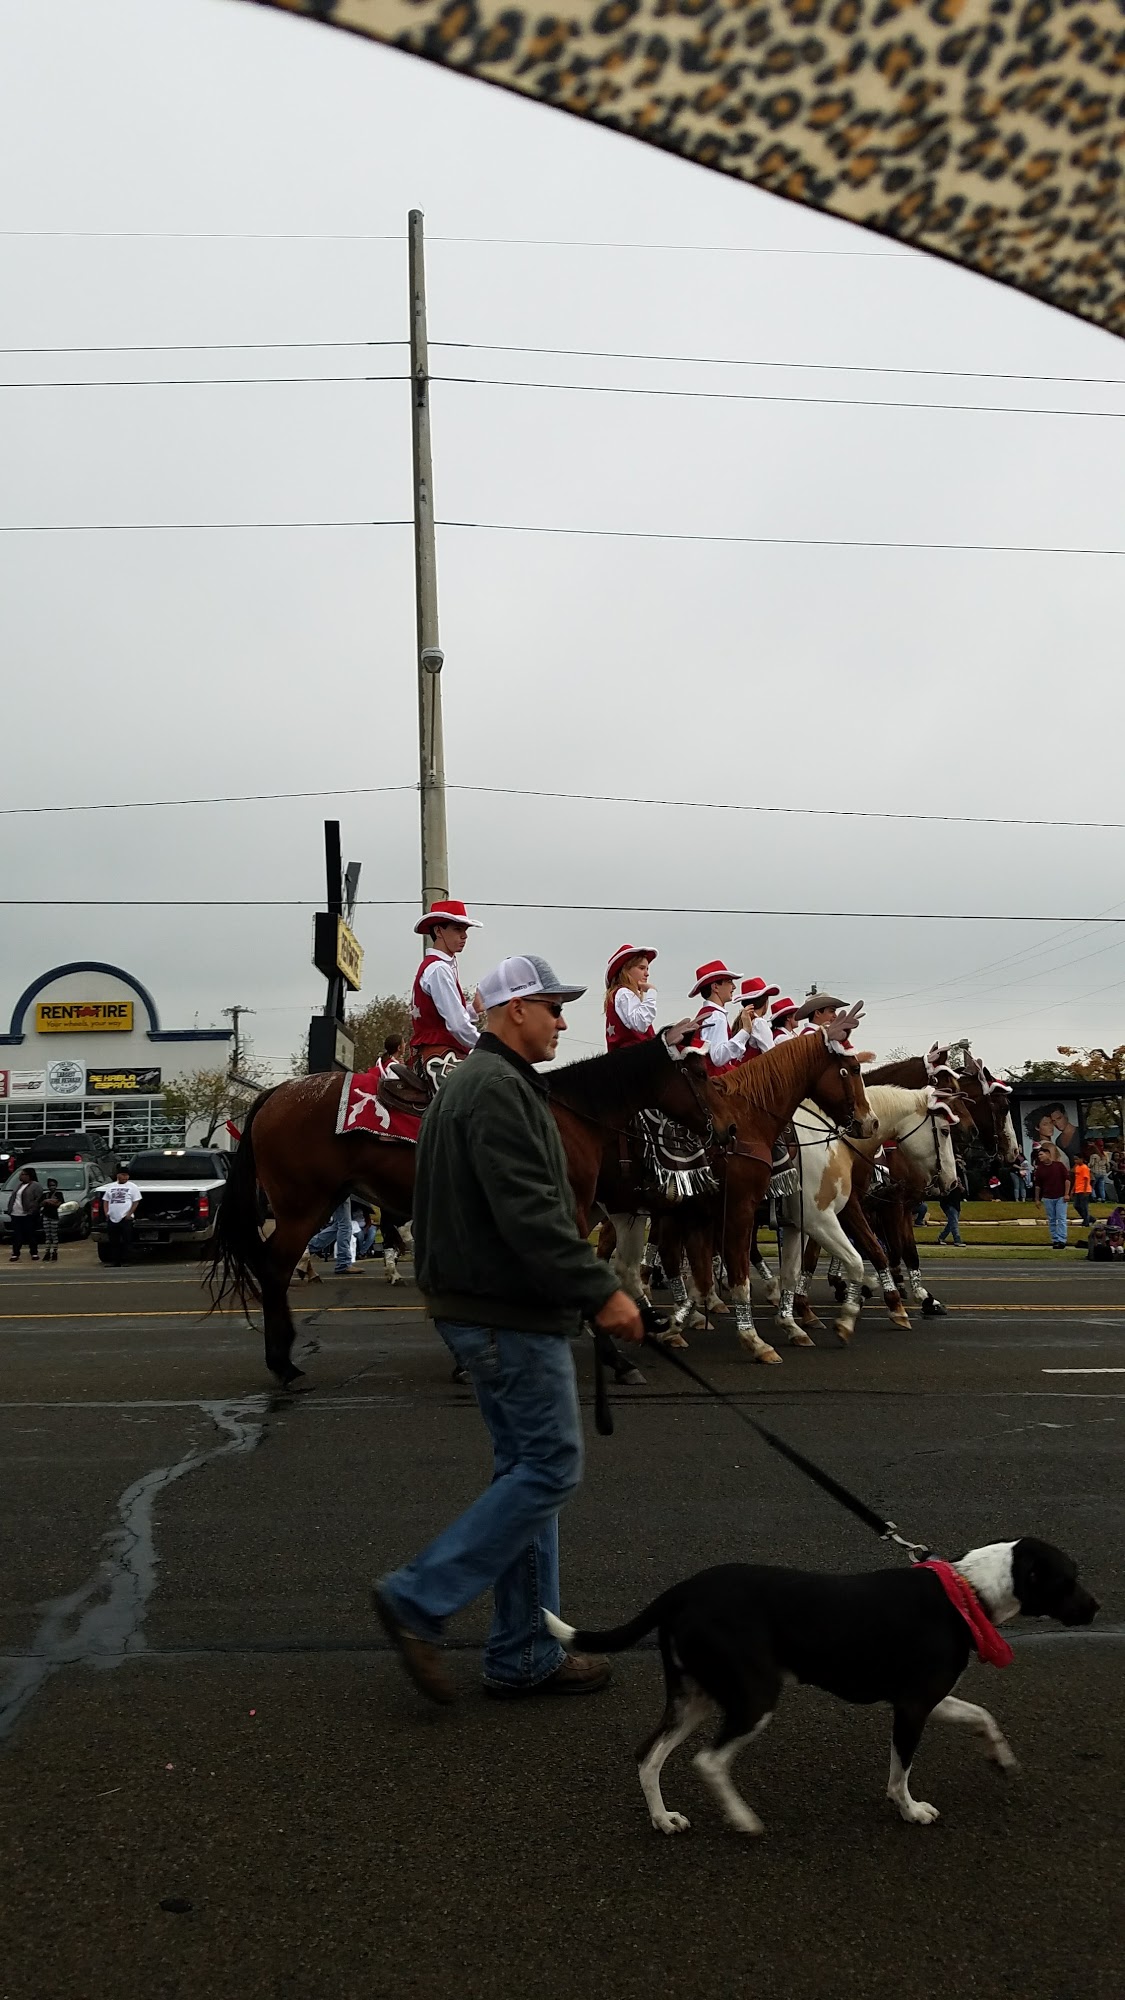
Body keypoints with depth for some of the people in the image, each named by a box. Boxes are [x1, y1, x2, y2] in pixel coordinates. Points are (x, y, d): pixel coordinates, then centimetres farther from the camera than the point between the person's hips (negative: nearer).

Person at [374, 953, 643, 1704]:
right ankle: (419, 1600, -2)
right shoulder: (498, 1089, -17)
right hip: (509, 1314, -11)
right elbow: (530, 1215, -26)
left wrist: (584, 1289, 21)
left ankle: (525, 1655, 19)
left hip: (493, 1309, 11)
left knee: (528, 1469, 13)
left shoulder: (483, 1082, 18)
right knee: (551, 1467, -5)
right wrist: (600, 1290, -22)